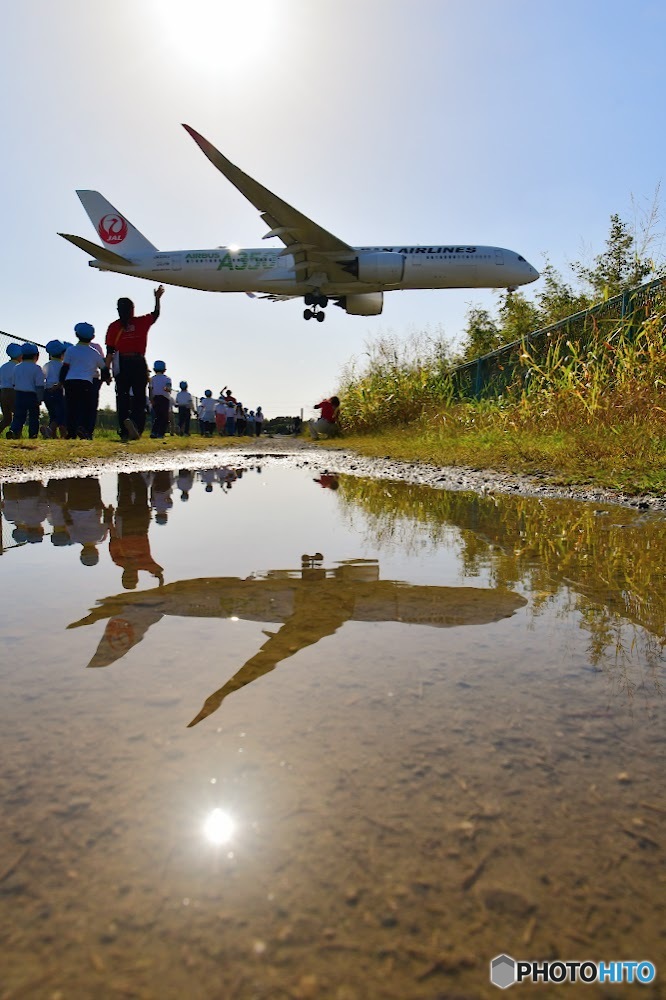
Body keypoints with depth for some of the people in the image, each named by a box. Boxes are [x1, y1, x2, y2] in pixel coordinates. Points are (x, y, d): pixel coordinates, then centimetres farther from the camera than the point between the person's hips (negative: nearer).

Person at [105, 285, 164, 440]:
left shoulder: (114, 326, 3)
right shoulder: (141, 322, 5)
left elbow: (110, 351, -2)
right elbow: (156, 314, 24)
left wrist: (106, 370, 1)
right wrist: (157, 298, 36)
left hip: (121, 364, 0)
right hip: (139, 363, 0)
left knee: (122, 397, 4)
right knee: (139, 397, 3)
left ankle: (125, 431, -6)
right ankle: (137, 425, -20)